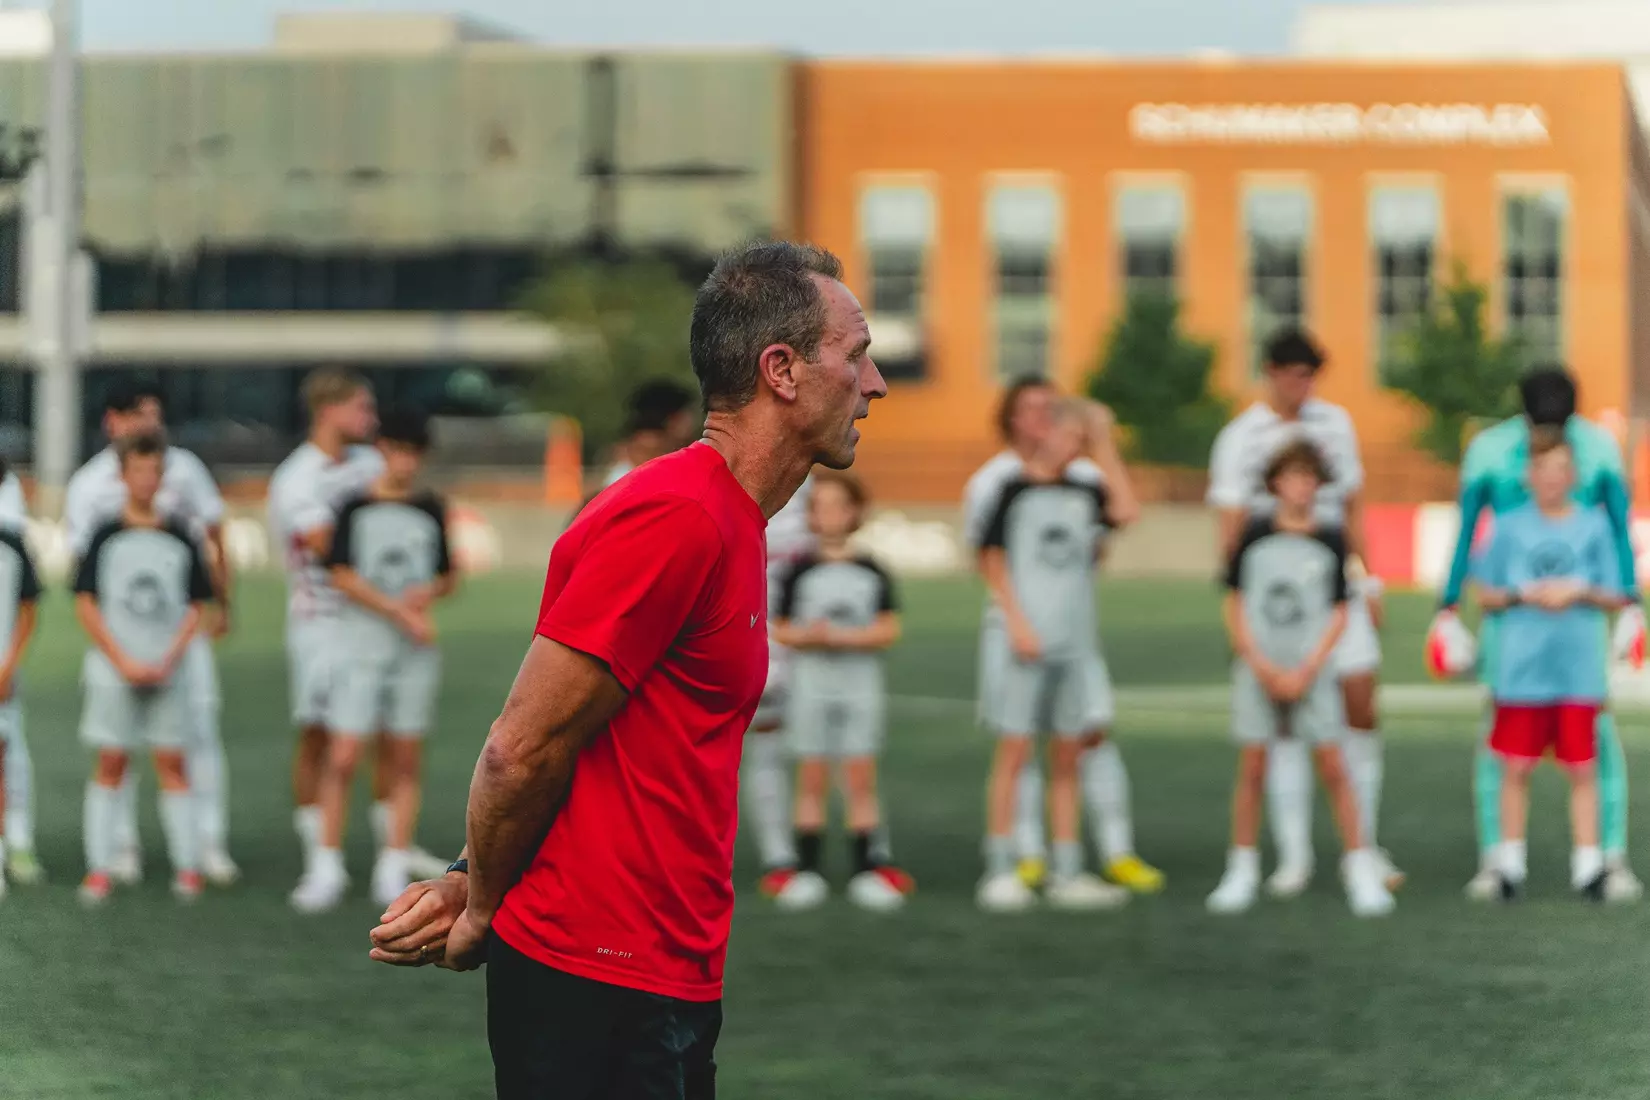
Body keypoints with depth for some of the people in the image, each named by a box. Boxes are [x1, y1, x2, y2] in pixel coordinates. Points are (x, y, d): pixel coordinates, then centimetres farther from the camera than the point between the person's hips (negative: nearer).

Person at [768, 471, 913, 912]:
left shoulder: (872, 573, 2)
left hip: (860, 683, 0)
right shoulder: (800, 572, 3)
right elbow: (780, 630, 4)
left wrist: (842, 636, -16)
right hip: (810, 683, 0)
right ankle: (808, 872, 7)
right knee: (812, 780, 3)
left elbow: (889, 630, -4)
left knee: (861, 779, 0)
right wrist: (805, 636, -17)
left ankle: (865, 871, 4)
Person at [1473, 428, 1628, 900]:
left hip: (1579, 671, 0)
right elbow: (1486, 596, 9)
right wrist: (1522, 596, -8)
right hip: (1521, 670, 0)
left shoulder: (1594, 526, 5)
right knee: (1516, 768, 3)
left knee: (1582, 769, 1)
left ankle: (1588, 862, 5)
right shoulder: (1510, 527, 5)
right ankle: (1510, 863, 12)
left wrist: (1579, 592, -9)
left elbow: (1616, 597, 8)